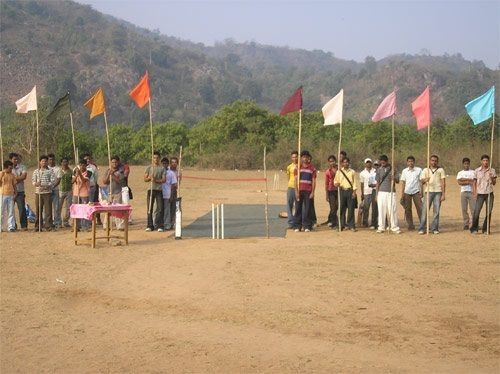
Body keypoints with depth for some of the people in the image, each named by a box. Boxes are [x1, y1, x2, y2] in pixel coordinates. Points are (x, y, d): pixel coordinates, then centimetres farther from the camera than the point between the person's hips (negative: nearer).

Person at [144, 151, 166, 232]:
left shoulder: (162, 168, 5)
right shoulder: (149, 168, 8)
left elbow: (164, 179, -3)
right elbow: (145, 179, 7)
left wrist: (156, 180, -18)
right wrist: (149, 178, -14)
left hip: (159, 190, -1)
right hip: (150, 189, 1)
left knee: (160, 208, -5)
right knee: (150, 208, 3)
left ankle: (159, 226, -2)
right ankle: (150, 226, 9)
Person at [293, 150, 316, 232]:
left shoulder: (312, 168, 6)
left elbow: (313, 181, 4)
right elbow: (296, 180, 4)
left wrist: (312, 192, -3)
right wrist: (296, 191, -4)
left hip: (308, 191, 0)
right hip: (299, 191, 1)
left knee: (307, 209, 0)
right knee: (298, 208, 0)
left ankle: (307, 226, 5)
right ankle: (297, 226, 4)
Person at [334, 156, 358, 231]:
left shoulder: (352, 172, 7)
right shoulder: (339, 172, 10)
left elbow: (355, 182, 4)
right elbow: (335, 181, 12)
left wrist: (354, 191, -5)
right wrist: (336, 184, -12)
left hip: (350, 191, -1)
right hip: (342, 191, 1)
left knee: (351, 209, -2)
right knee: (342, 209, 0)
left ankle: (351, 225, 2)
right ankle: (342, 225, 7)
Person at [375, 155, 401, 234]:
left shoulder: (392, 169, 3)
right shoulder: (379, 170, 7)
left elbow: (398, 181, 5)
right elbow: (378, 182, 11)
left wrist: (394, 178, -18)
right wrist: (376, 194, 6)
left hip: (391, 192, -1)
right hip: (381, 192, 1)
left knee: (393, 209, -5)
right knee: (381, 209, 0)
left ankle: (394, 227, -1)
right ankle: (381, 227, 5)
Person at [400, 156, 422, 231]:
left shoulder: (419, 170, 3)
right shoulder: (404, 171, 8)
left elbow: (421, 181, 2)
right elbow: (403, 182, 8)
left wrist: (421, 192, -6)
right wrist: (402, 193, 2)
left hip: (416, 192, -2)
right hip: (407, 192, 2)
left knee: (420, 208, -8)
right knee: (407, 209, 2)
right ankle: (410, 225, 8)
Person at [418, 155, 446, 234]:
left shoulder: (441, 170, 10)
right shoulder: (425, 170, 13)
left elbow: (443, 183, 5)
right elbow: (421, 180, 4)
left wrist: (443, 194, -3)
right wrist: (425, 180, -21)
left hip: (438, 192, 0)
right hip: (428, 192, 0)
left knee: (436, 210, -1)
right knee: (425, 209, -6)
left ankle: (435, 228, 5)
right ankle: (422, 228, -5)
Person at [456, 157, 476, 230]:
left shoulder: (473, 172, 9)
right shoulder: (460, 173, 11)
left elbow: (474, 181, -6)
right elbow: (459, 182, -5)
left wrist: (464, 179, -7)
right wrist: (469, 182, -9)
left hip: (471, 192, -1)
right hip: (463, 192, 1)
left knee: (473, 209, -6)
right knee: (464, 209, 2)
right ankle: (466, 224, 7)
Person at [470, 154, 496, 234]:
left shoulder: (492, 171, 3)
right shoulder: (477, 171, 3)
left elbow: (494, 183, 4)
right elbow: (474, 182, 7)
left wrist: (491, 177, -16)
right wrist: (474, 192, -2)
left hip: (489, 194, 1)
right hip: (480, 194, -1)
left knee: (489, 212, 3)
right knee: (476, 212, -6)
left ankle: (486, 229, 12)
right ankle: (474, 229, 4)